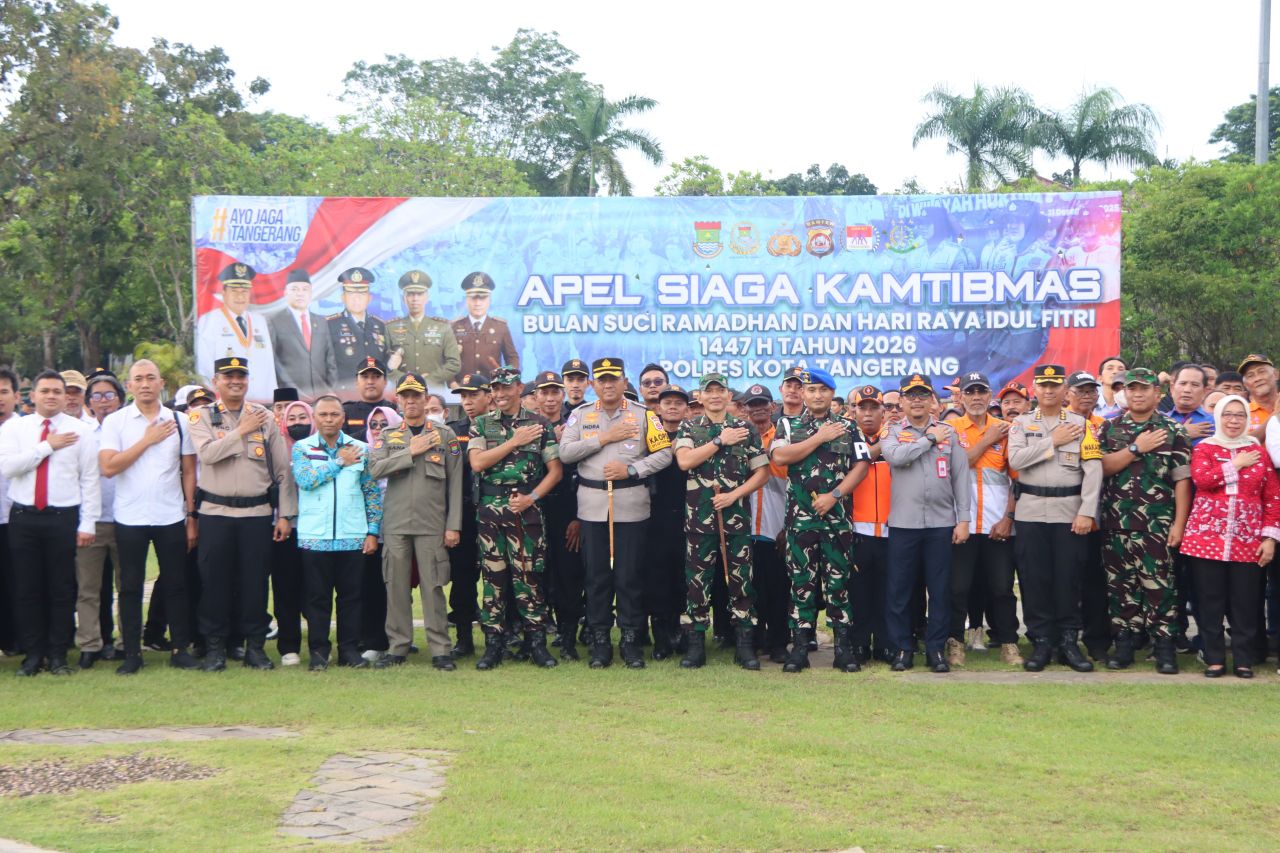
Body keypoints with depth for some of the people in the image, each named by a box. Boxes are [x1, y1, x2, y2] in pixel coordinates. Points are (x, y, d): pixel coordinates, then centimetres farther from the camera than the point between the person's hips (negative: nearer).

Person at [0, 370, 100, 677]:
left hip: (63, 518, -1)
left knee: (62, 590, 3)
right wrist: (47, 446, -12)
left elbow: (90, 479, 0)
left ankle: (58, 655, 14)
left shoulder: (81, 431, 2)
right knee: (27, 590, 6)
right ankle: (33, 654, 17)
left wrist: (87, 524, -5)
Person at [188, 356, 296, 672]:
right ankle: (215, 646, 12)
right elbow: (207, 453, -16)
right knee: (214, 580, 2)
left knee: (256, 580, 3)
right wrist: (243, 430, -13)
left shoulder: (266, 417, 7)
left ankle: (255, 646, 14)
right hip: (215, 512, -1)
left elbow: (282, 469, 7)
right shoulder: (202, 417, 4)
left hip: (258, 512, 1)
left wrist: (285, 515, 2)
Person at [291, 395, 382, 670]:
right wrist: (339, 462, -8)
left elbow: (373, 493, 8)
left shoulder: (361, 450, 8)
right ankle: (318, 651, 12)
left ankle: (349, 650, 13)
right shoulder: (301, 448, 5)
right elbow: (305, 480, -14)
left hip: (352, 537, 1)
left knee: (351, 595, 5)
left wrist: (372, 531, 2)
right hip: (314, 536, -1)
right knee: (317, 597, 4)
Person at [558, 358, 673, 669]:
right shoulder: (580, 415, 7)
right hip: (592, 506, 1)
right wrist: (604, 438, -10)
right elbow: (565, 452, -4)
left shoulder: (643, 416, 4)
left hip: (631, 506, -1)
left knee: (630, 575, 2)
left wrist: (631, 470, -12)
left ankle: (630, 640, 12)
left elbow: (664, 454, 0)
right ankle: (600, 640, 13)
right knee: (596, 574, 5)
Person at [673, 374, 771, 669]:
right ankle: (695, 643, 9)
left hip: (736, 514, 0)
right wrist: (720, 440, -10)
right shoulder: (688, 428, 7)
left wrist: (734, 495, -8)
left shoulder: (745, 429, 8)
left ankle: (745, 644, 8)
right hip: (699, 515, 0)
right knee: (697, 579, 2)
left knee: (740, 578, 1)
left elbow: (762, 473, 5)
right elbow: (684, 461, -12)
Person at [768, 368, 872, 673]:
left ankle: (844, 648, 6)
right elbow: (779, 456, -9)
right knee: (801, 581, 2)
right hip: (800, 518, 0)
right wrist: (820, 438, -8)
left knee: (839, 580, 1)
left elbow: (861, 466, 0)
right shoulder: (788, 426, 9)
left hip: (838, 517, 0)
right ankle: (799, 648, 7)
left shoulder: (848, 428, 9)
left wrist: (835, 495, -12)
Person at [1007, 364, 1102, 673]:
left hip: (1070, 513, -1)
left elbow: (1093, 469, -3)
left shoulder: (1080, 424, 4)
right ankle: (1041, 643, 11)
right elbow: (1015, 460, -9)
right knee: (1034, 579, 2)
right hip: (1030, 513, 1)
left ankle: (1069, 642, 13)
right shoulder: (1021, 423, 7)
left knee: (1068, 578, 3)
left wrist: (1087, 512, -12)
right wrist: (1054, 441, -9)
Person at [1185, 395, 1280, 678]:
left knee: (1246, 602, 2)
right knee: (1210, 600, 2)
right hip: (1207, 537, -1)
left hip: (1248, 541, 1)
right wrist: (1236, 464, -9)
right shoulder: (1204, 448, 6)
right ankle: (1214, 658, 11)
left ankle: (1243, 659, 11)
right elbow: (1202, 479, -15)